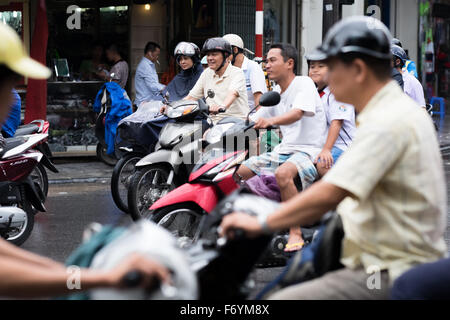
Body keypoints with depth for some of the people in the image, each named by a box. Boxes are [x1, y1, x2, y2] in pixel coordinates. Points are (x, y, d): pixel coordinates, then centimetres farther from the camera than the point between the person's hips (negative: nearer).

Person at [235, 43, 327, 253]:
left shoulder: (304, 83, -9)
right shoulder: (276, 94, 16)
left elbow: (297, 113, -28)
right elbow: (253, 122, 19)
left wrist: (271, 120, -47)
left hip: (309, 150, -9)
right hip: (284, 149, 9)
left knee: (283, 173, -38)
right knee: (239, 172, 1)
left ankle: (295, 233, -32)